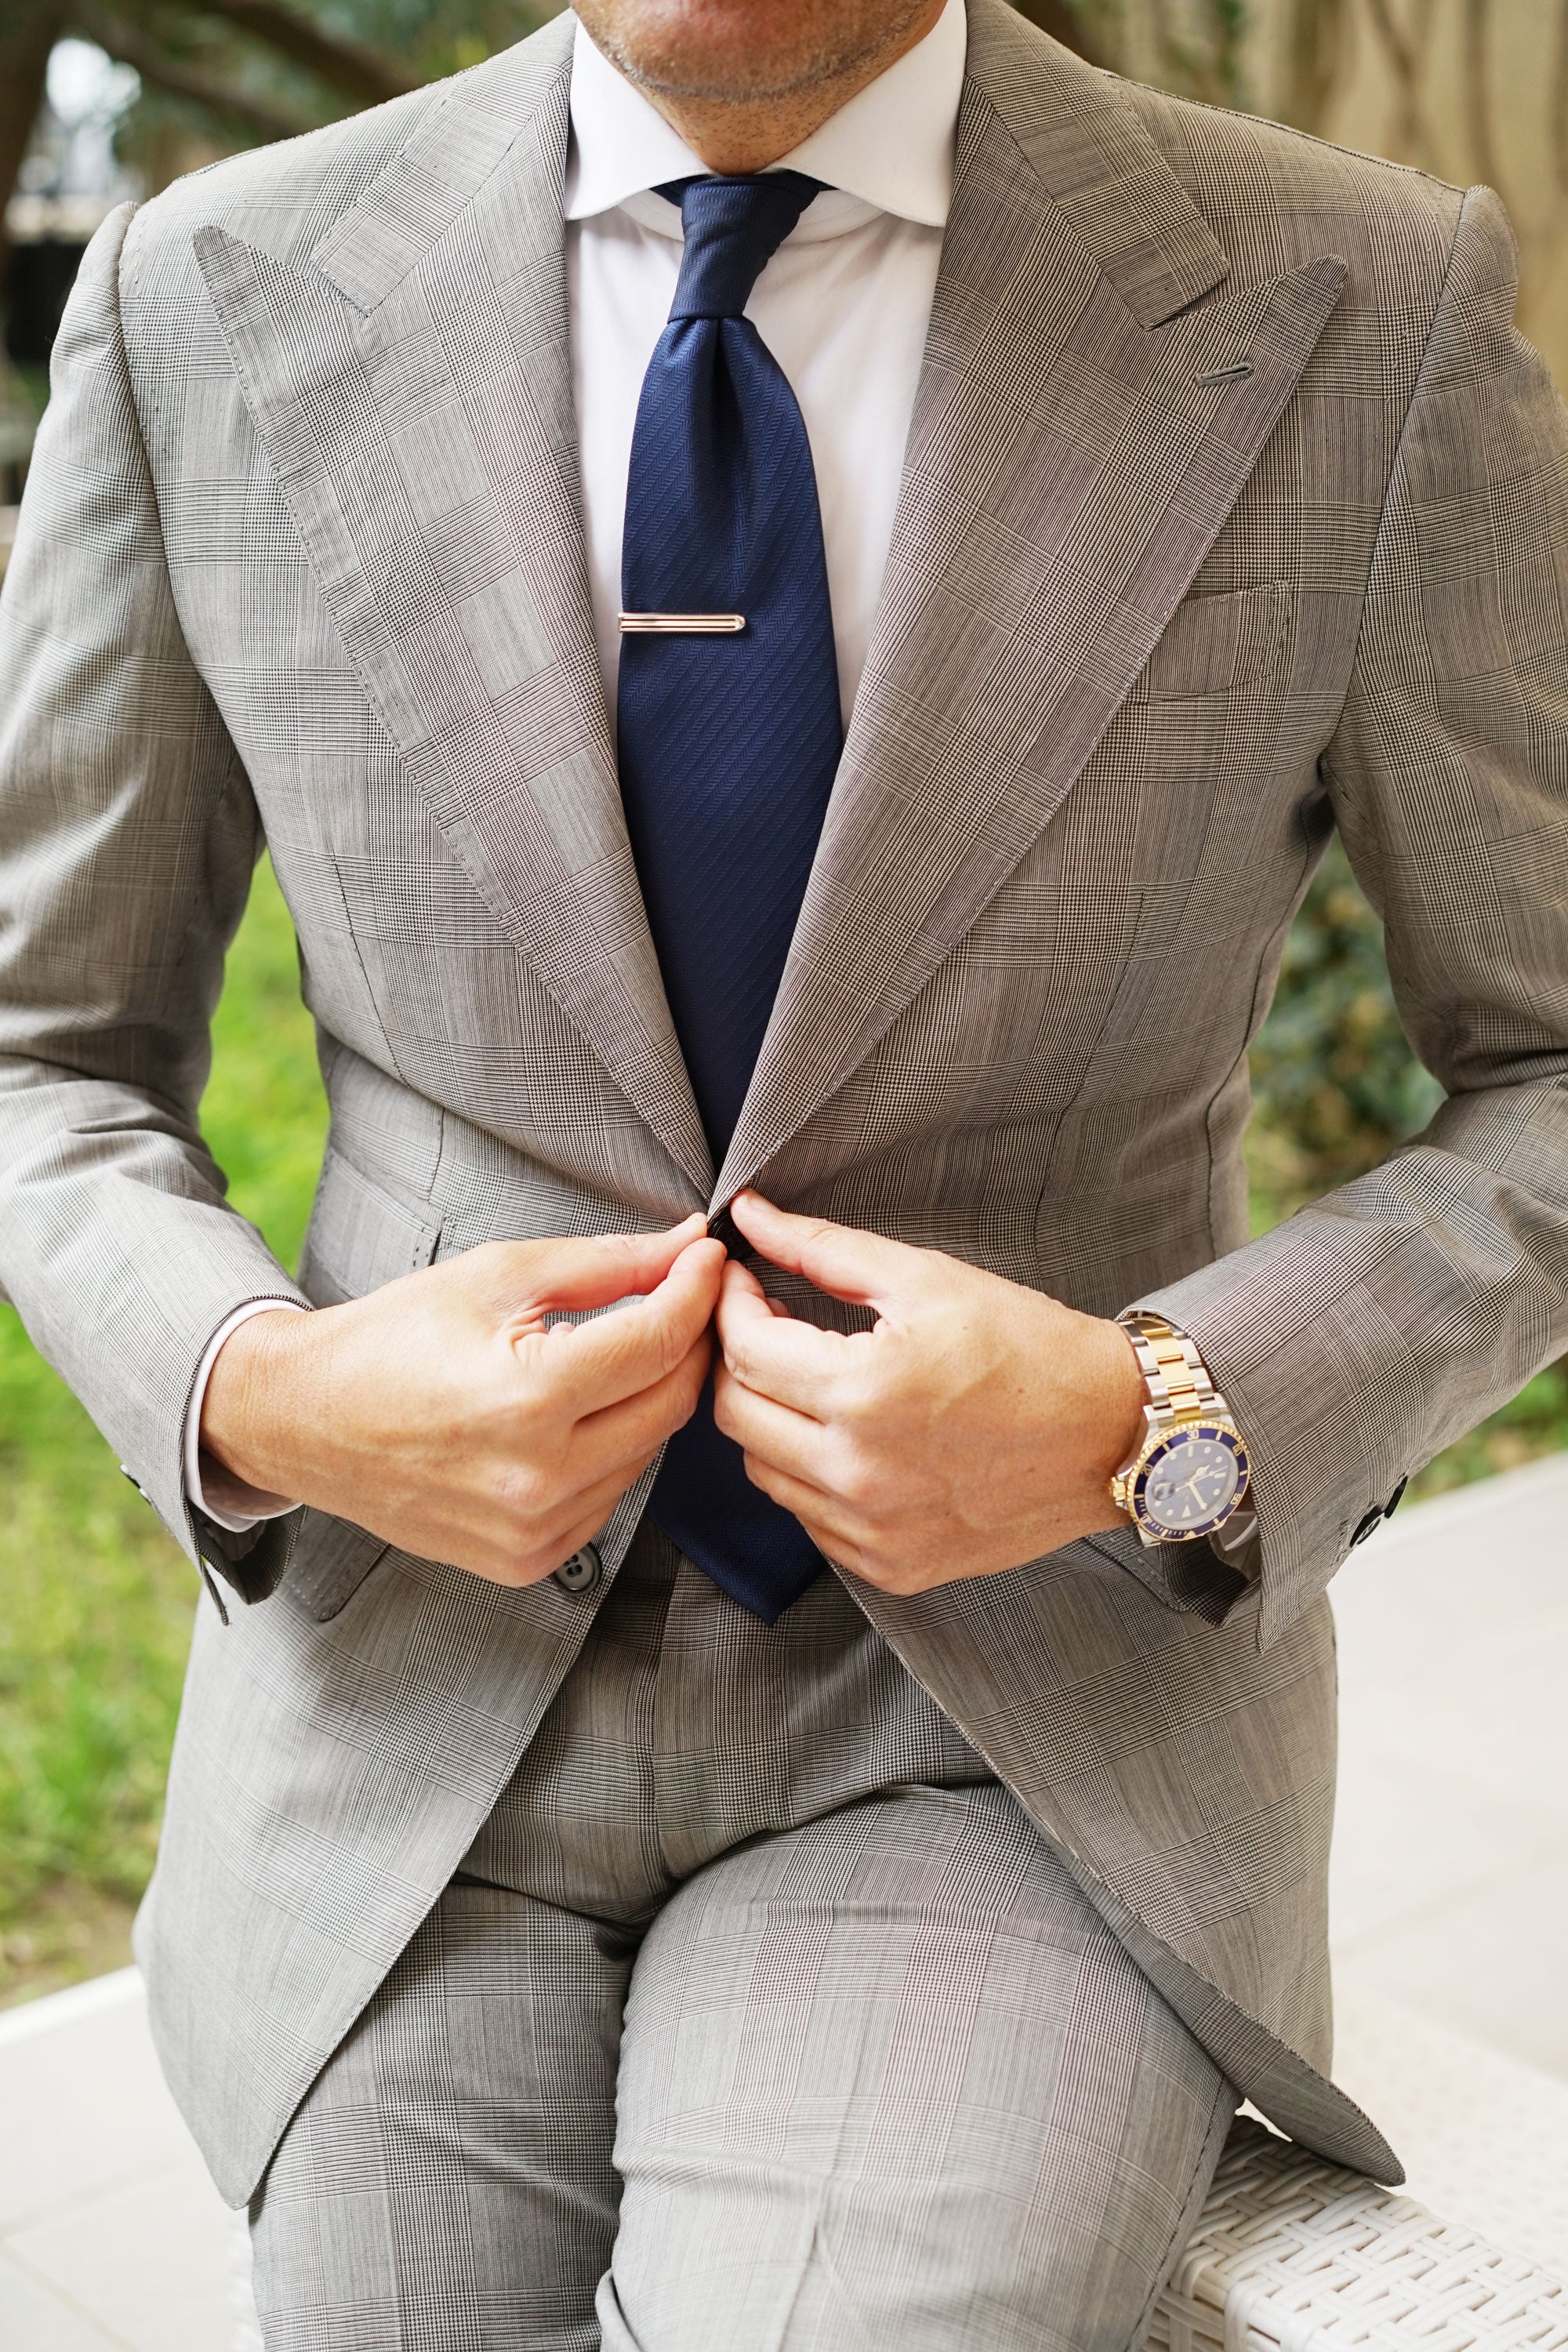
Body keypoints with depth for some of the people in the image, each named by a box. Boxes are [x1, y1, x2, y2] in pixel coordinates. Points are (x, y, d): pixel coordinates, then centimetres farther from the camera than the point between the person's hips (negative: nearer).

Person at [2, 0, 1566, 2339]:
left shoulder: (1362, 315, -8)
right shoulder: (209, 303, -3)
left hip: (1021, 1723, -1)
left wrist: (1147, 1422, -17)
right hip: (420, 1683, 2)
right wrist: (266, 1400, -14)